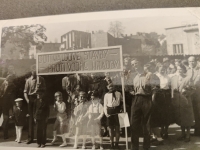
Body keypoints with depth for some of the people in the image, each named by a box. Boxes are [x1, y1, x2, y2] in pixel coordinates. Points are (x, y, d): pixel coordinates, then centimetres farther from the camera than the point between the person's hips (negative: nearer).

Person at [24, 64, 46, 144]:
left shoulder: (41, 79, 4)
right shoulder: (28, 80, 5)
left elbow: (44, 89, 7)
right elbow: (25, 91, 3)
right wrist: (27, 99, -12)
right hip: (31, 100, 1)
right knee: (31, 118, 5)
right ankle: (30, 138, 13)